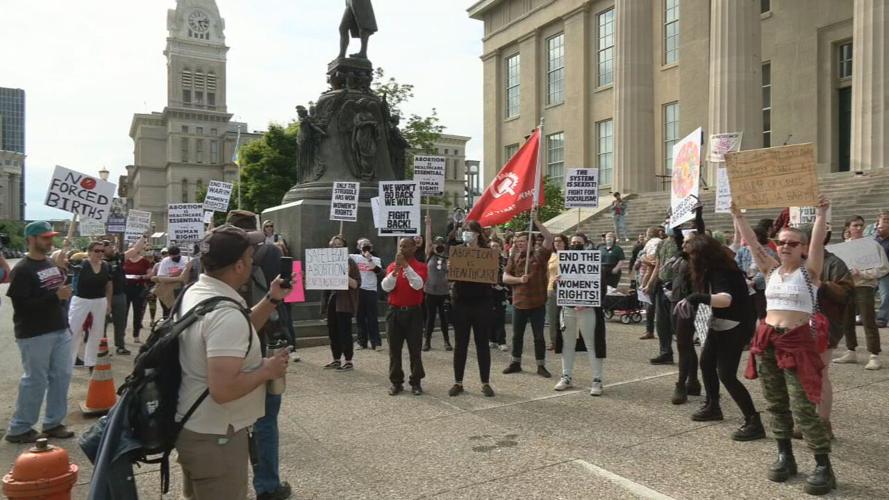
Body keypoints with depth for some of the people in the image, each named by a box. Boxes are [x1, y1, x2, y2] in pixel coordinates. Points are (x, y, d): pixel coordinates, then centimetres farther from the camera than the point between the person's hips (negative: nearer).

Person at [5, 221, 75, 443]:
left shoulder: (51, 263, 11)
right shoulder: (22, 270, -13)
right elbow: (21, 304, -21)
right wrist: (55, 296, -23)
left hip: (59, 330, 8)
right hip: (35, 335, -8)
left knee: (62, 376, 10)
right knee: (35, 381, 0)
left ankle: (53, 422, 23)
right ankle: (19, 428, 16)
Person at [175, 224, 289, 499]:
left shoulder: (194, 292, 2)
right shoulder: (226, 313, -30)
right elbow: (223, 390, -36)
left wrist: (272, 300, 6)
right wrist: (267, 370, -20)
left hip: (191, 426, 10)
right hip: (214, 437, -10)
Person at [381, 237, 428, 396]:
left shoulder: (420, 266, -1)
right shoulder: (392, 266, 8)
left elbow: (418, 285, -19)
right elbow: (386, 287, -6)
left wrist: (406, 265, -21)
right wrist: (396, 268, -18)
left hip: (413, 313, -3)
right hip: (394, 312, 3)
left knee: (415, 349, 1)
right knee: (394, 349, 6)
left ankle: (416, 382, 11)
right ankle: (396, 382, 16)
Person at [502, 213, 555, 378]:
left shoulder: (540, 255, -1)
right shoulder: (514, 257, 7)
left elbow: (549, 238, -15)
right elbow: (505, 278, 4)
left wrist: (536, 221, -18)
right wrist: (519, 279, -14)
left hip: (537, 303, -3)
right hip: (519, 302, 3)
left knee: (539, 336, 4)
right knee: (517, 335, 13)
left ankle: (541, 365, 14)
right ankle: (516, 363, 27)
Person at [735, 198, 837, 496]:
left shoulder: (809, 271, -1)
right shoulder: (771, 270, 9)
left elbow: (818, 243, -15)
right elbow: (752, 243, 3)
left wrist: (821, 214, -24)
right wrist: (737, 215, -2)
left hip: (797, 342, -5)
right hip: (766, 340, 5)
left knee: (803, 408, -6)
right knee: (776, 404, 12)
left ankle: (823, 466, 5)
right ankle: (785, 456, 24)